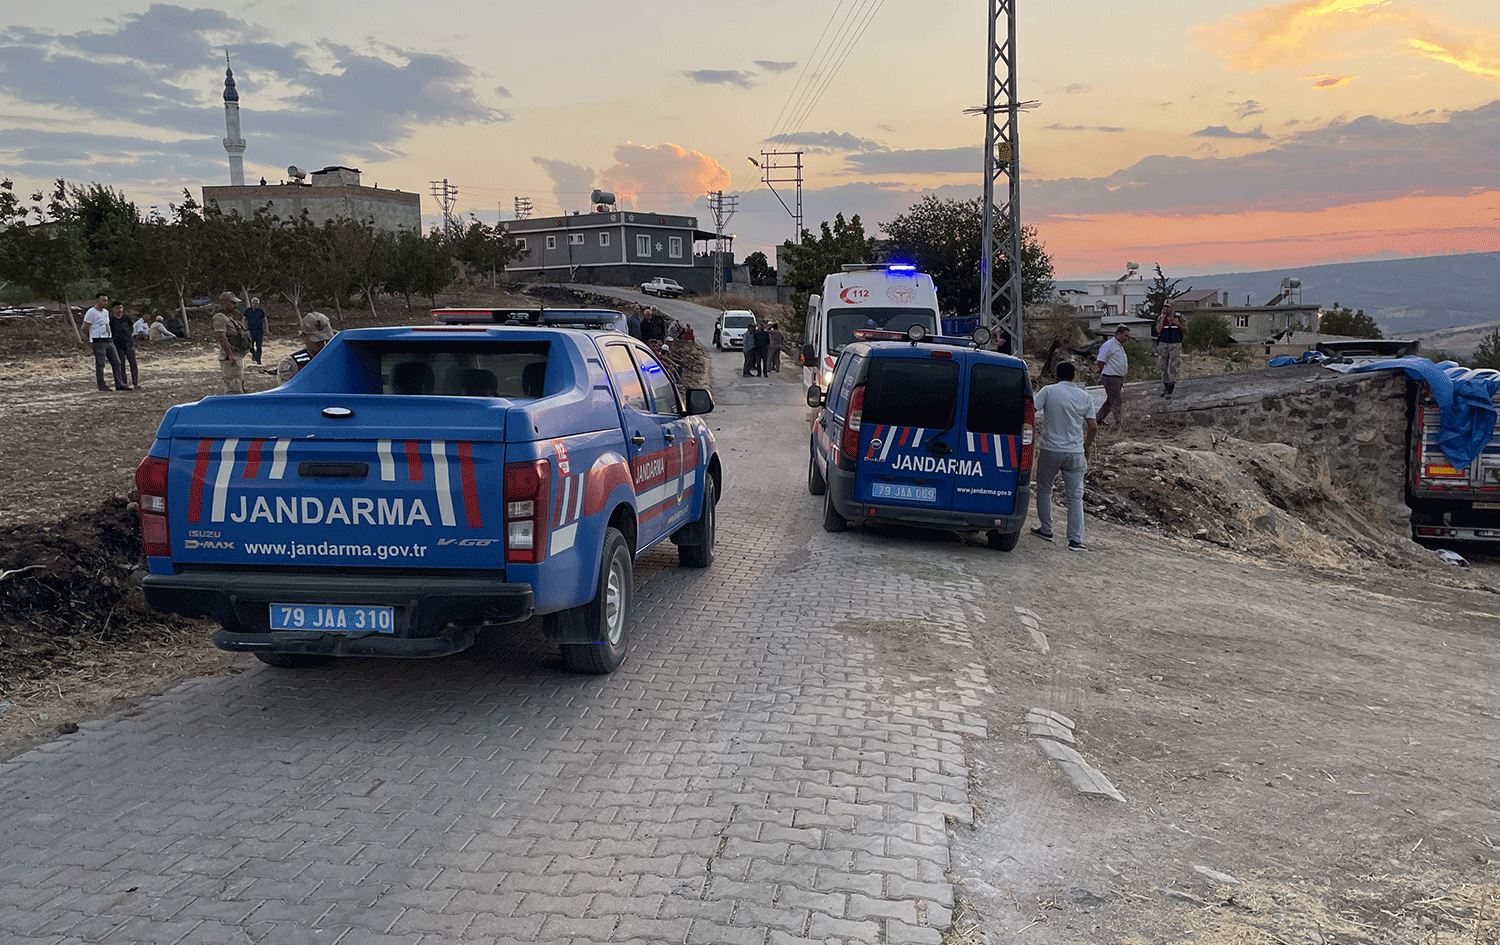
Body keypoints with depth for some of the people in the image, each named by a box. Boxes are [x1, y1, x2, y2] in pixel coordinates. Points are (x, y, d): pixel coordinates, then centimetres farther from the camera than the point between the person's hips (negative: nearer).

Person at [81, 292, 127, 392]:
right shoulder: (91, 312, -9)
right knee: (100, 364, -3)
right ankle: (101, 386, 3)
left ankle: (119, 384, 5)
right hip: (98, 341, -8)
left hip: (109, 340, 8)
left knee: (116, 362, 3)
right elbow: (84, 328, -8)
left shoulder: (106, 312, 16)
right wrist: (91, 339, 4)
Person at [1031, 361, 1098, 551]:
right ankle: (1075, 539, -2)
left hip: (1049, 450, -2)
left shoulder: (1048, 391, -4)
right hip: (1075, 453, 2)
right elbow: (1093, 427, 4)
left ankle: (1046, 530, 23)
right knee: (1075, 496, 4)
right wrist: (1086, 447, 17)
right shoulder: (1085, 397, 4)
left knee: (1044, 490, 17)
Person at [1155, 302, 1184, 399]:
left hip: (1175, 345, -2)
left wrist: (1178, 324, -15)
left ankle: (1170, 391, -6)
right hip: (1163, 345, 2)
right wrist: (1163, 317, -14)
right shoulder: (1160, 318, 0)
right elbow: (1158, 330, -14)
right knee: (1164, 368, 10)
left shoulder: (1179, 317, 0)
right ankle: (1165, 388, 27)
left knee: (1173, 368, -9)